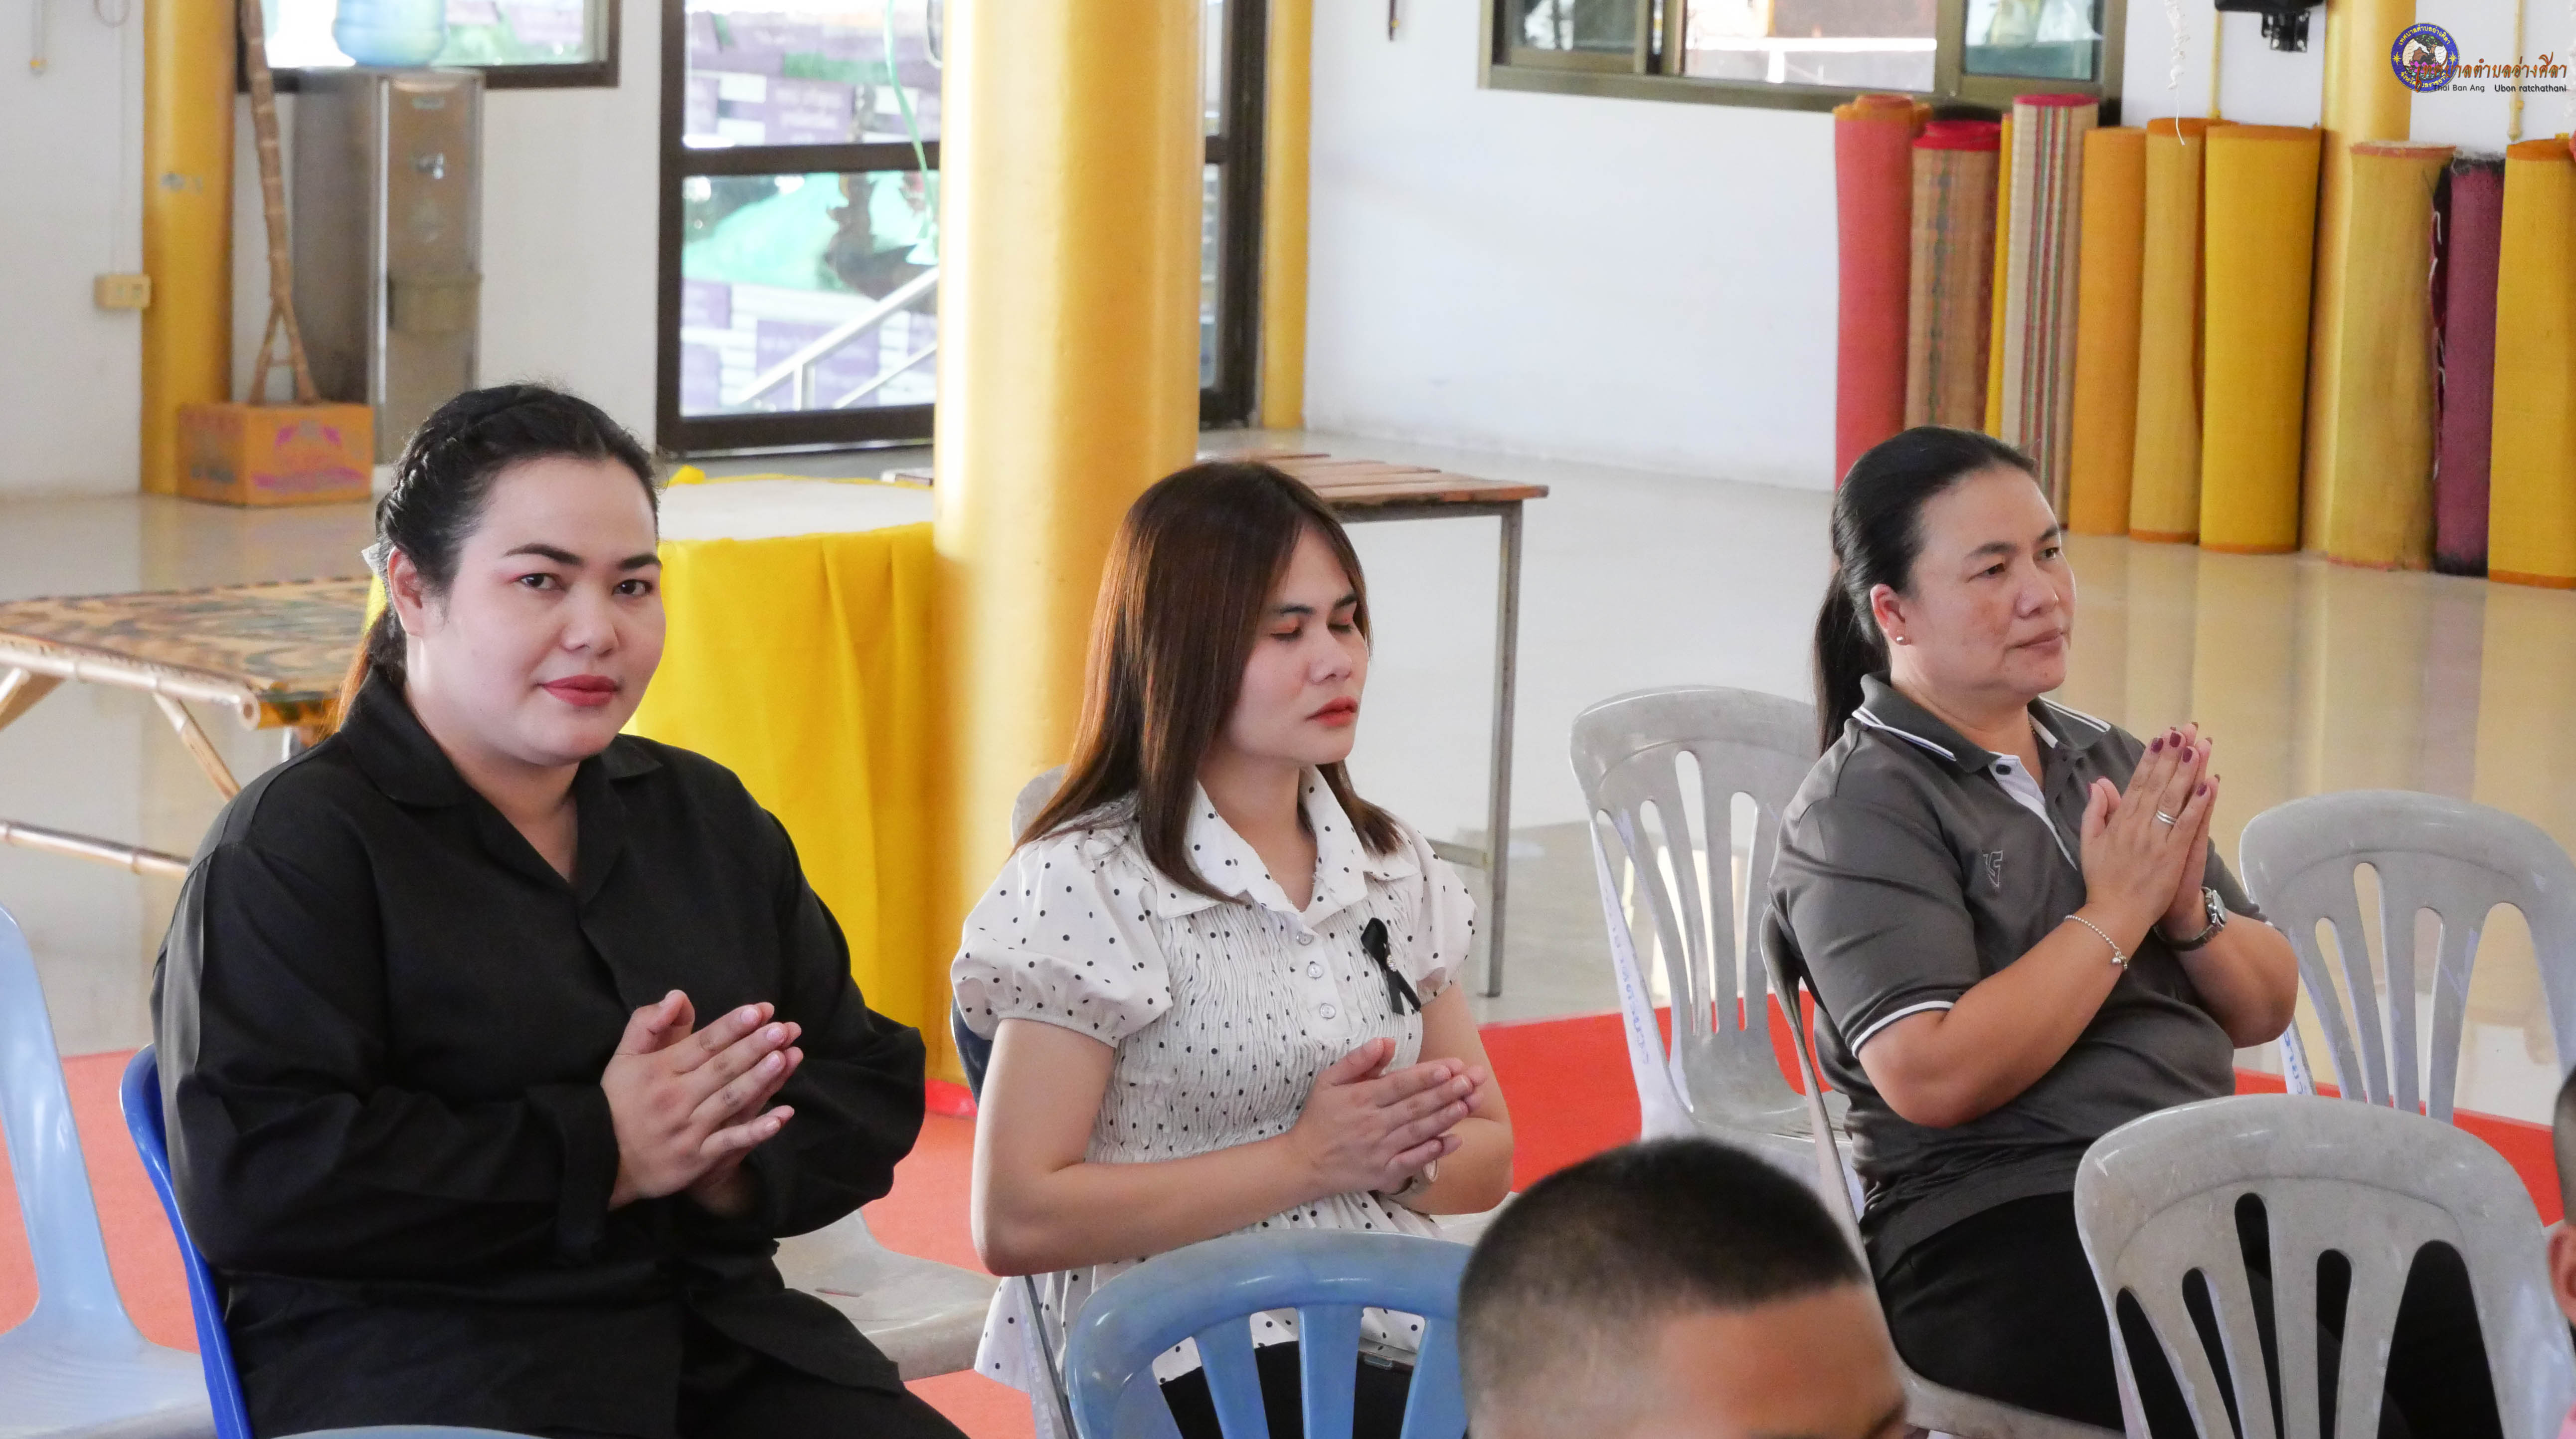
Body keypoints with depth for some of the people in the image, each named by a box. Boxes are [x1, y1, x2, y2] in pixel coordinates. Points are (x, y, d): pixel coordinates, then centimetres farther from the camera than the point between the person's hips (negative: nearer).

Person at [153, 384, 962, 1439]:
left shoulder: (709, 818, 20)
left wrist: (733, 1169, -6)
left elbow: (873, 1081, 17)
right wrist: (598, 1155, -13)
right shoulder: (294, 845, -1)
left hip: (718, 1342, 6)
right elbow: (246, 1177, -14)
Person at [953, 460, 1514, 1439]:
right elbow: (1016, 1223, -10)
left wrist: (1404, 1155, -3)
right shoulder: (1086, 884, -5)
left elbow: (1488, 1155, 22)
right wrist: (1306, 1160, -13)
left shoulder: (1394, 870, 15)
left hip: (1398, 1334, 6)